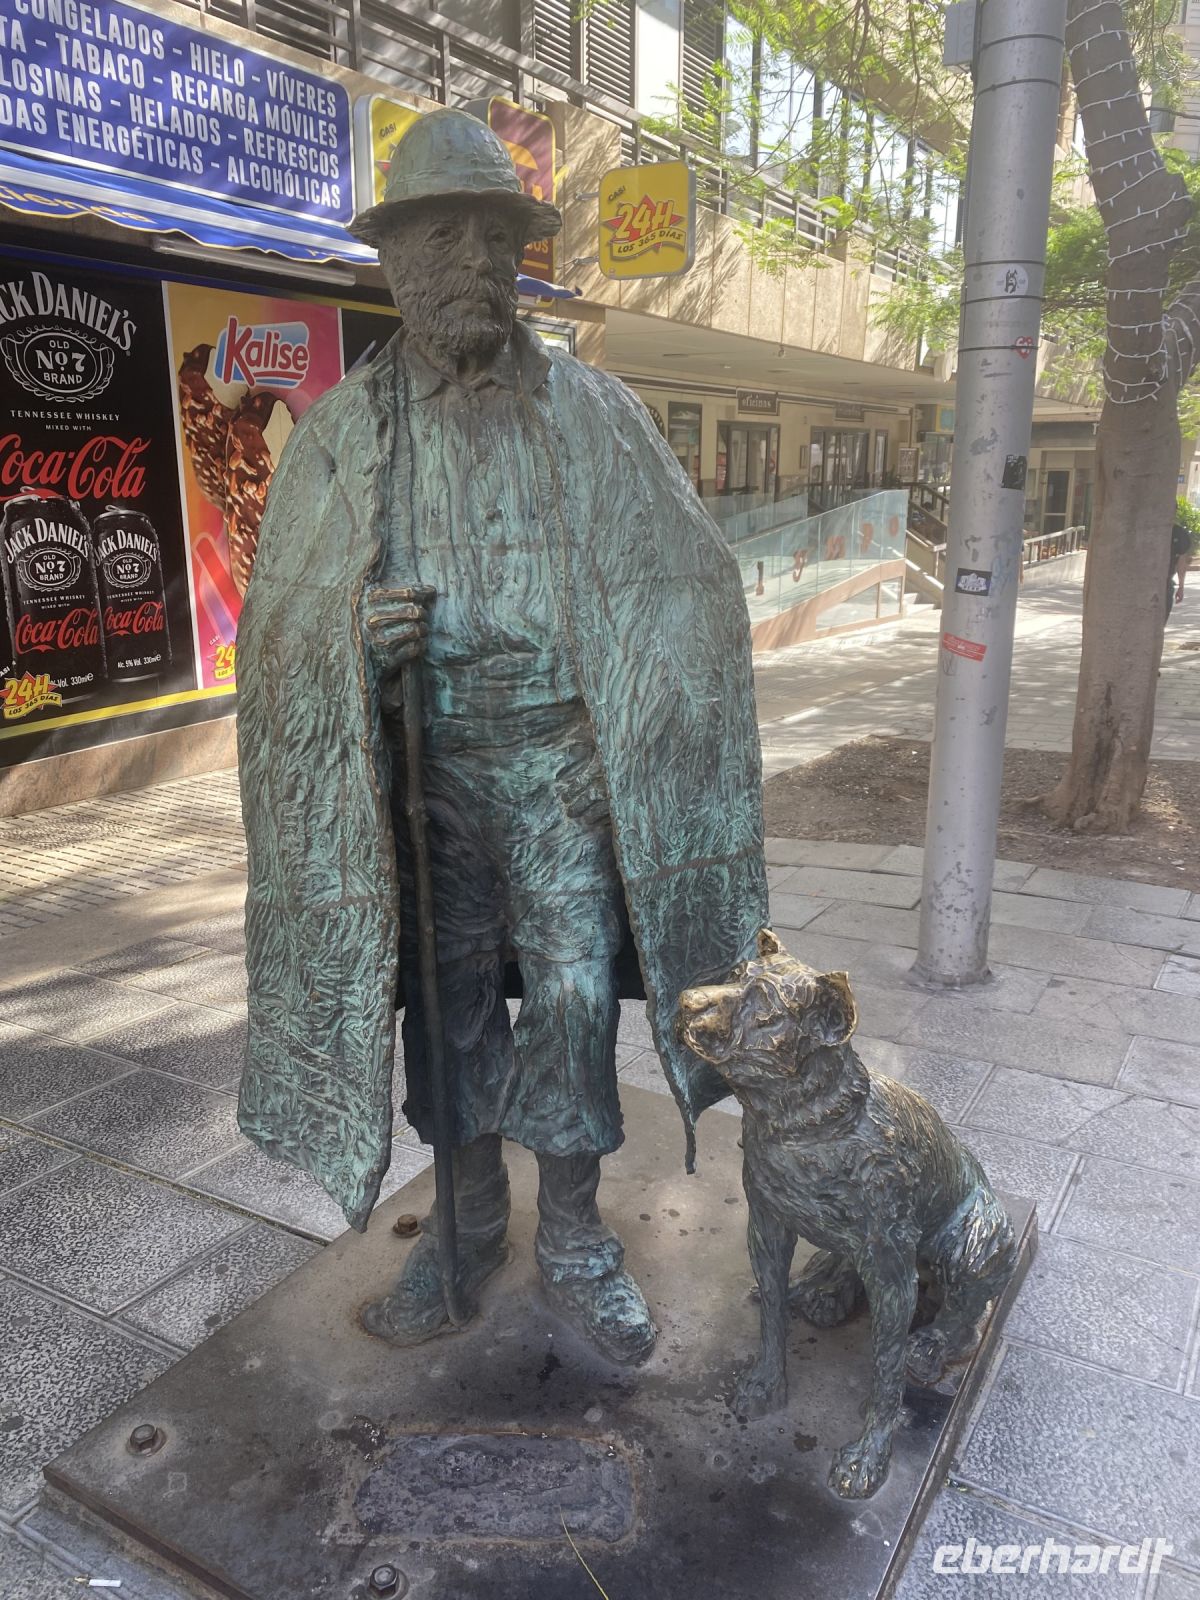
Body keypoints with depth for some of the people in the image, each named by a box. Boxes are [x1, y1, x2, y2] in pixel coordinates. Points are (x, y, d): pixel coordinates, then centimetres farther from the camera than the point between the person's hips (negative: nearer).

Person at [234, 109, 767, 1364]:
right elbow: (279, 618, 7)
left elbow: (679, 581, 5)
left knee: (574, 992, 1)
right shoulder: (342, 430, 7)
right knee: (444, 996, 11)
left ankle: (572, 1236, 23)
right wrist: (354, 633, -16)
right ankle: (470, 1218, 32)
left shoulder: (590, 411, 5)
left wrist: (631, 718, -9)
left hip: (564, 765, -1)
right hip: (419, 768, 2)